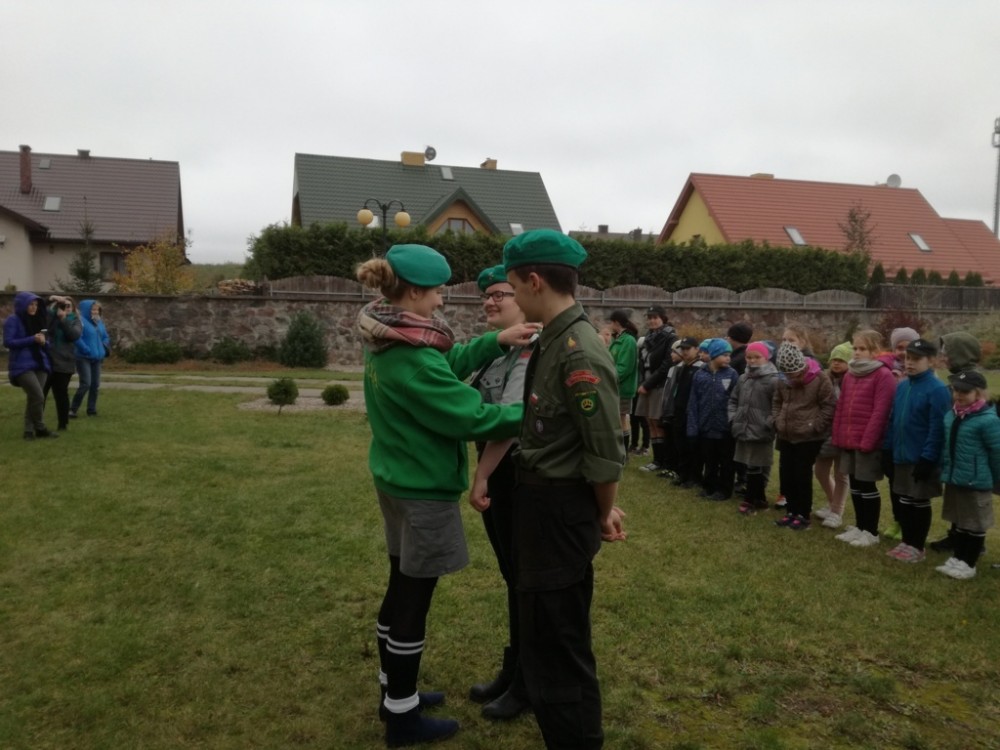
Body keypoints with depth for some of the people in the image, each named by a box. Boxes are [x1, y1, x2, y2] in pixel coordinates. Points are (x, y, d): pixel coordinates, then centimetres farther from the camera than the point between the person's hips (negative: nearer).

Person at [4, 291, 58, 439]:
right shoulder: (13, 320, -4)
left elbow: (42, 342, 20)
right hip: (22, 366, -6)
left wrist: (43, 342, -4)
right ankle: (40, 428, 2)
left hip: (39, 364, 6)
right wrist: (32, 339, -17)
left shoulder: (36, 320, 15)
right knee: (38, 397, -13)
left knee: (33, 398, 5)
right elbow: (8, 342, -12)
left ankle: (29, 430, 11)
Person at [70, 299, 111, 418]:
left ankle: (92, 410, 17)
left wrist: (104, 349, 7)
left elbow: (105, 337, 22)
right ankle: (73, 409, -1)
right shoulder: (80, 321, -12)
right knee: (86, 384, -14)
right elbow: (77, 338, -22)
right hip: (84, 358, -7)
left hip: (96, 358, 7)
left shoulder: (99, 322, 13)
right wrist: (86, 350, -20)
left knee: (95, 385, 8)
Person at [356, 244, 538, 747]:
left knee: (402, 588, 21)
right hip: (423, 488, -10)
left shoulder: (388, 342, 3)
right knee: (413, 598, 4)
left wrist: (496, 343, -1)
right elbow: (471, 416, -24)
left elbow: (449, 364, 9)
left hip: (398, 479, 10)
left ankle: (394, 691, 37)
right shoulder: (413, 359, -27)